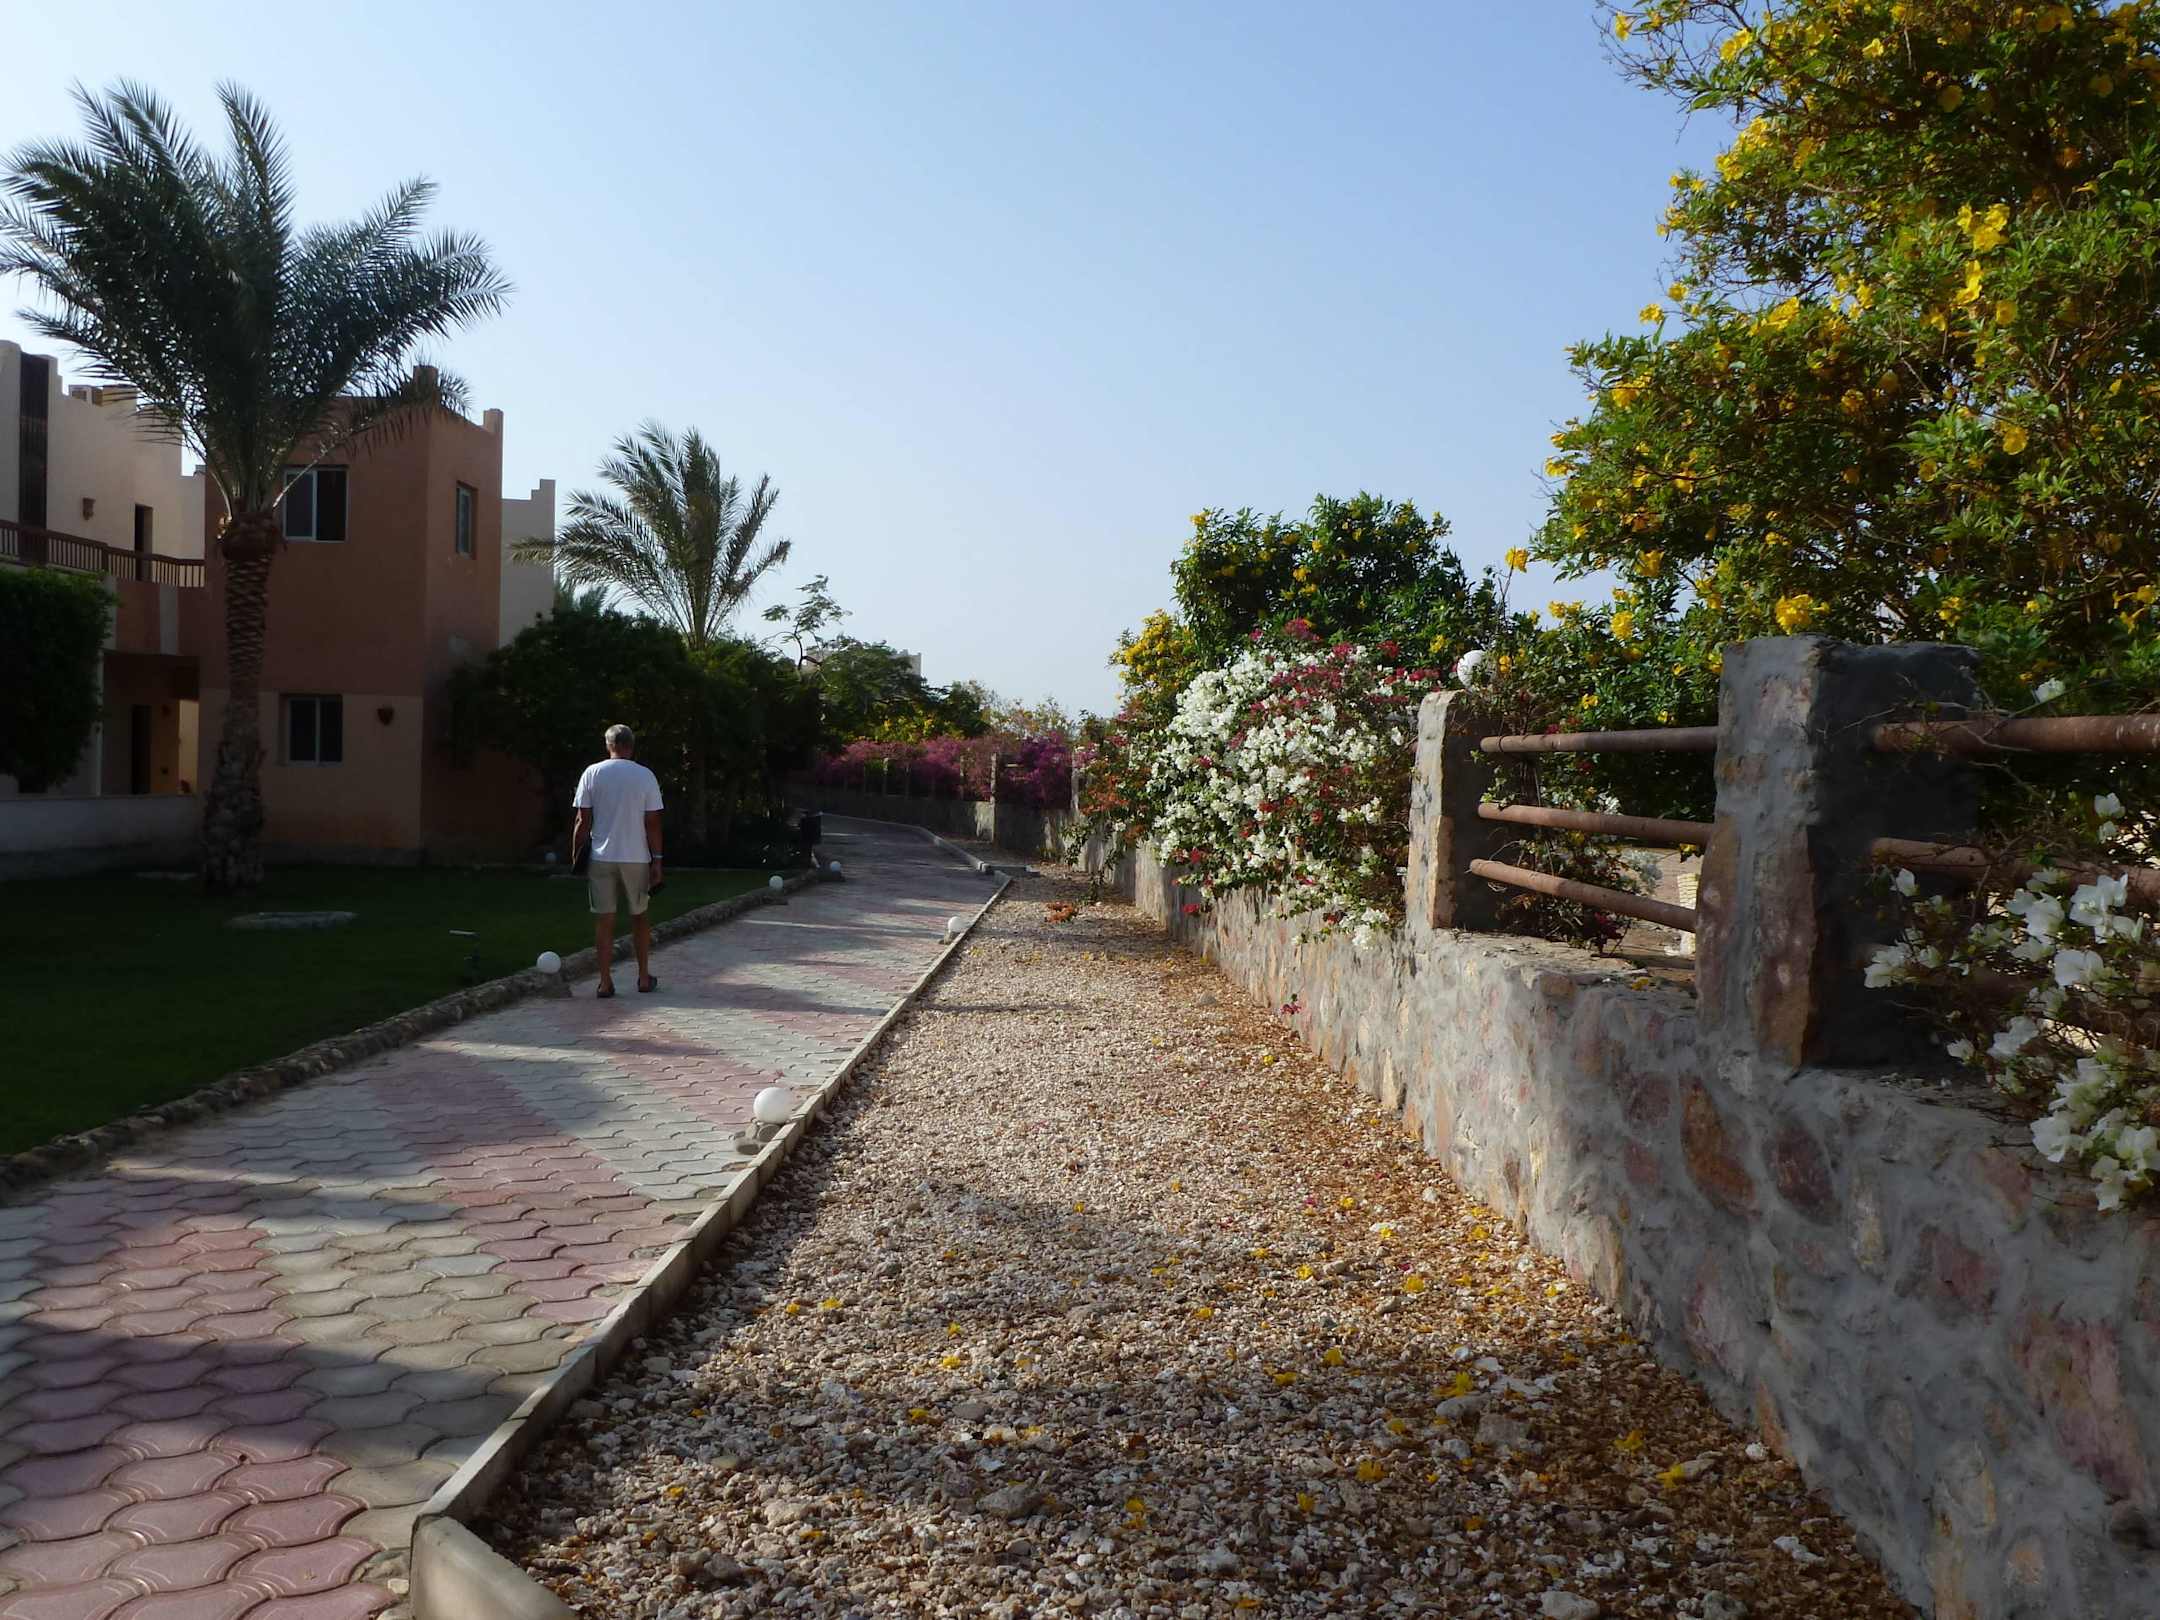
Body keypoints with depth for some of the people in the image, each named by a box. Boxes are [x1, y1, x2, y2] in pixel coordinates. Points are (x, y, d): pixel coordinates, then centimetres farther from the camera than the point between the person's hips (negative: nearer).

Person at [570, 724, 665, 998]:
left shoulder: (592, 773, -1)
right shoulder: (646, 776, -2)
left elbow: (583, 821, -2)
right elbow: (652, 823, -4)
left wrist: (575, 855, 6)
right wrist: (657, 860, 1)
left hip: (601, 857, 0)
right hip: (636, 857, 0)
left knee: (604, 919, 4)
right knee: (639, 916, 14)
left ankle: (605, 982, 4)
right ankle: (644, 979, 18)